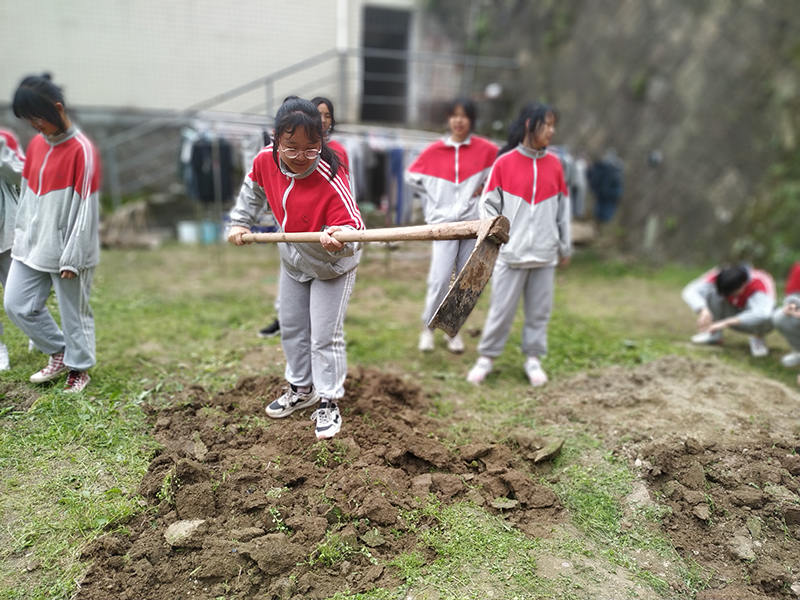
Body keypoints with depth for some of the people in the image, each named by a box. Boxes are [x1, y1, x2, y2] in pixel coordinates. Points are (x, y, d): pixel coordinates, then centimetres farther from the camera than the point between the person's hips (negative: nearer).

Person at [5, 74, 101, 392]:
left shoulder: (81, 151, -14)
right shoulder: (36, 144, 8)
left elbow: (85, 210, -16)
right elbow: (27, 196, 15)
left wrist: (72, 258, -15)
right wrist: (21, 236, 13)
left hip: (66, 251, -7)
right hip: (31, 246, 7)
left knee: (74, 313, 5)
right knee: (16, 305, 9)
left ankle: (79, 368, 26)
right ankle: (59, 353, 28)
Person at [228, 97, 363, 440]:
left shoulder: (330, 178, -34)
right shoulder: (266, 160, -18)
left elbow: (352, 224, -35)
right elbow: (253, 190, 4)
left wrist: (337, 237, -57)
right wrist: (239, 223, 2)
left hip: (332, 264, -6)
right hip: (293, 259, 6)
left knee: (325, 336, -3)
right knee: (291, 327, 18)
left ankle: (328, 403, 16)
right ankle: (301, 389, 39)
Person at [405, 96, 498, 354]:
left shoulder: (486, 149, -1)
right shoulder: (434, 151, 2)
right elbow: (411, 176, 13)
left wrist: (486, 188, 0)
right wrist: (433, 200, 8)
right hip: (444, 223, -1)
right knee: (439, 280, -10)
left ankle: (454, 331, 22)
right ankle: (427, 328, 10)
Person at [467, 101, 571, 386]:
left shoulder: (554, 163, 8)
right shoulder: (504, 162, -2)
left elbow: (563, 208, 12)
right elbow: (488, 203, 2)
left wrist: (565, 246, 14)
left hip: (545, 253, 3)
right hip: (511, 253, -3)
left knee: (539, 309, 8)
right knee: (502, 308, 2)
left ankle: (533, 359, 22)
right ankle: (486, 358, 16)